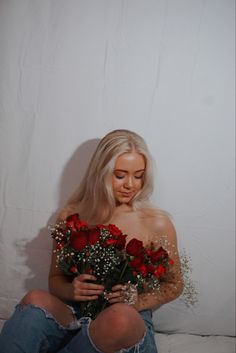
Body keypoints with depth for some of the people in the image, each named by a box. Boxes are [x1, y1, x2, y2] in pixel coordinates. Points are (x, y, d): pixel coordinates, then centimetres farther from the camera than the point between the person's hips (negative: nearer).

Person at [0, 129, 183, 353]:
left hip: (131, 321, 0)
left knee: (122, 317, -36)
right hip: (73, 315, 1)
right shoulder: (70, 216, 4)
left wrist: (137, 301, -9)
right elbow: (55, 279, 12)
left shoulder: (158, 223, -2)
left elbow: (174, 284, 10)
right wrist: (71, 290, -12)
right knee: (36, 300, -32)